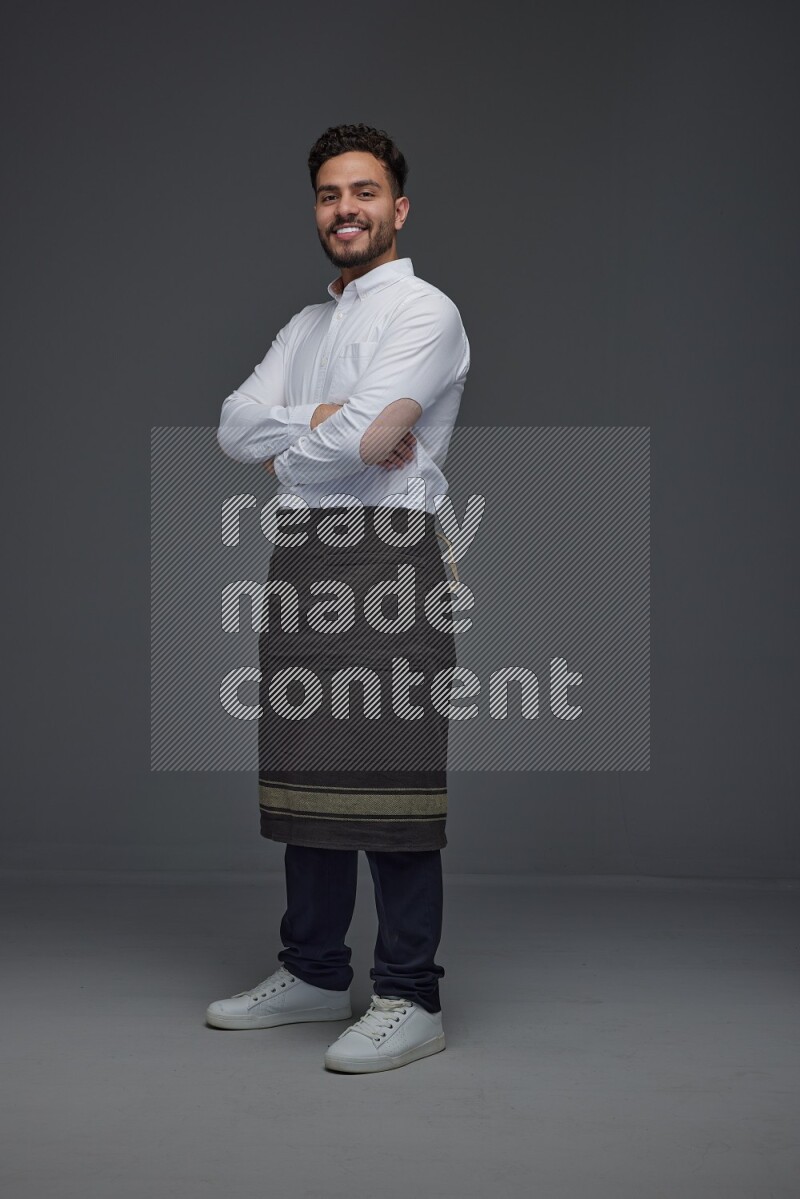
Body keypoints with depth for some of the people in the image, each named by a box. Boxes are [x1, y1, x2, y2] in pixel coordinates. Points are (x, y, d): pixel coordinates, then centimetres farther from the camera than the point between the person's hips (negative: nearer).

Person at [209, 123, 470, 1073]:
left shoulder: (424, 312, -3)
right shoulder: (305, 327, 22)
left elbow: (361, 440, -16)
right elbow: (235, 426, 6)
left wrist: (286, 451, 3)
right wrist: (325, 421, -10)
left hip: (384, 555, -8)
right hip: (299, 557, 8)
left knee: (385, 781, -8)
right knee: (309, 776, 12)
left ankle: (409, 1000, -1)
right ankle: (314, 975, 23)